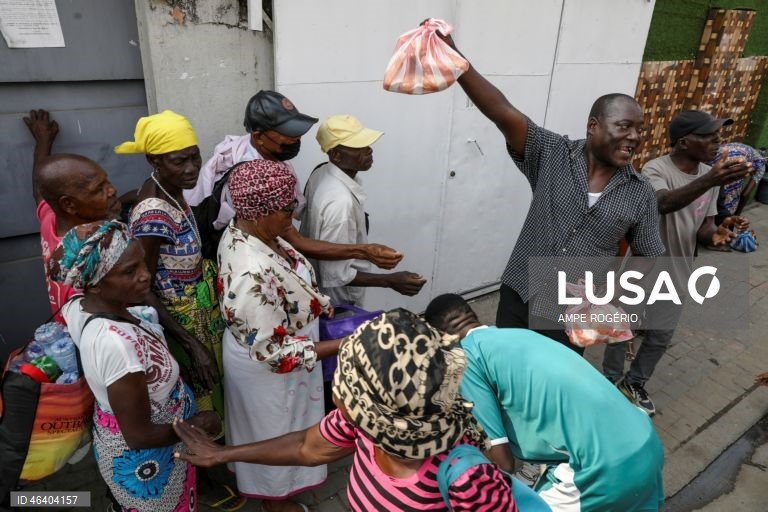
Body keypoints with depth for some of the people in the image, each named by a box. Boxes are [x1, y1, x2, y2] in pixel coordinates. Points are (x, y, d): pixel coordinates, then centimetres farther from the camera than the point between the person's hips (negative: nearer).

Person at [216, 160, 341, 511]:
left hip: (262, 347, 9)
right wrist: (340, 346, -30)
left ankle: (268, 482, 62)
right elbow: (274, 352, -33)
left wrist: (317, 302, 3)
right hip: (268, 373, -9)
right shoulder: (253, 275, -41)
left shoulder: (243, 230, -12)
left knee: (271, 429, 33)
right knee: (274, 433, 20)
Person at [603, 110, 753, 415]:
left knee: (660, 338, 20)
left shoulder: (711, 174, 0)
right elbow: (665, 203, -42)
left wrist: (714, 234, -22)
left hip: (678, 276, 6)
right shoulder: (655, 169, -20)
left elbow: (702, 229, 2)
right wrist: (710, 180, -57)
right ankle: (611, 382, 36)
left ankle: (634, 383, 43)